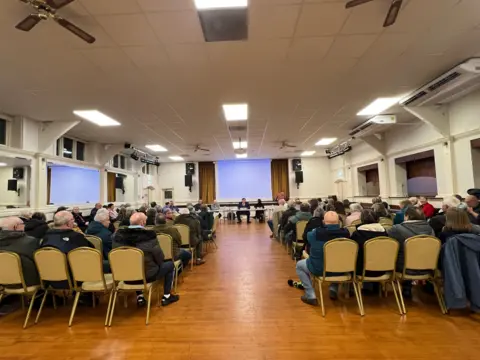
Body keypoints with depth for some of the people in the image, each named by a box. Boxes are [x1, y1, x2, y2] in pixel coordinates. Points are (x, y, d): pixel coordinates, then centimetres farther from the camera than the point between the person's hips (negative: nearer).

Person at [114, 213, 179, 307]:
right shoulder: (149, 235, -20)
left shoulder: (119, 235, -6)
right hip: (147, 275, -5)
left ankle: (139, 297, 32)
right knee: (170, 265, 17)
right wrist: (159, 263, 9)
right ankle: (166, 297, 23)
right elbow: (160, 258, -14)